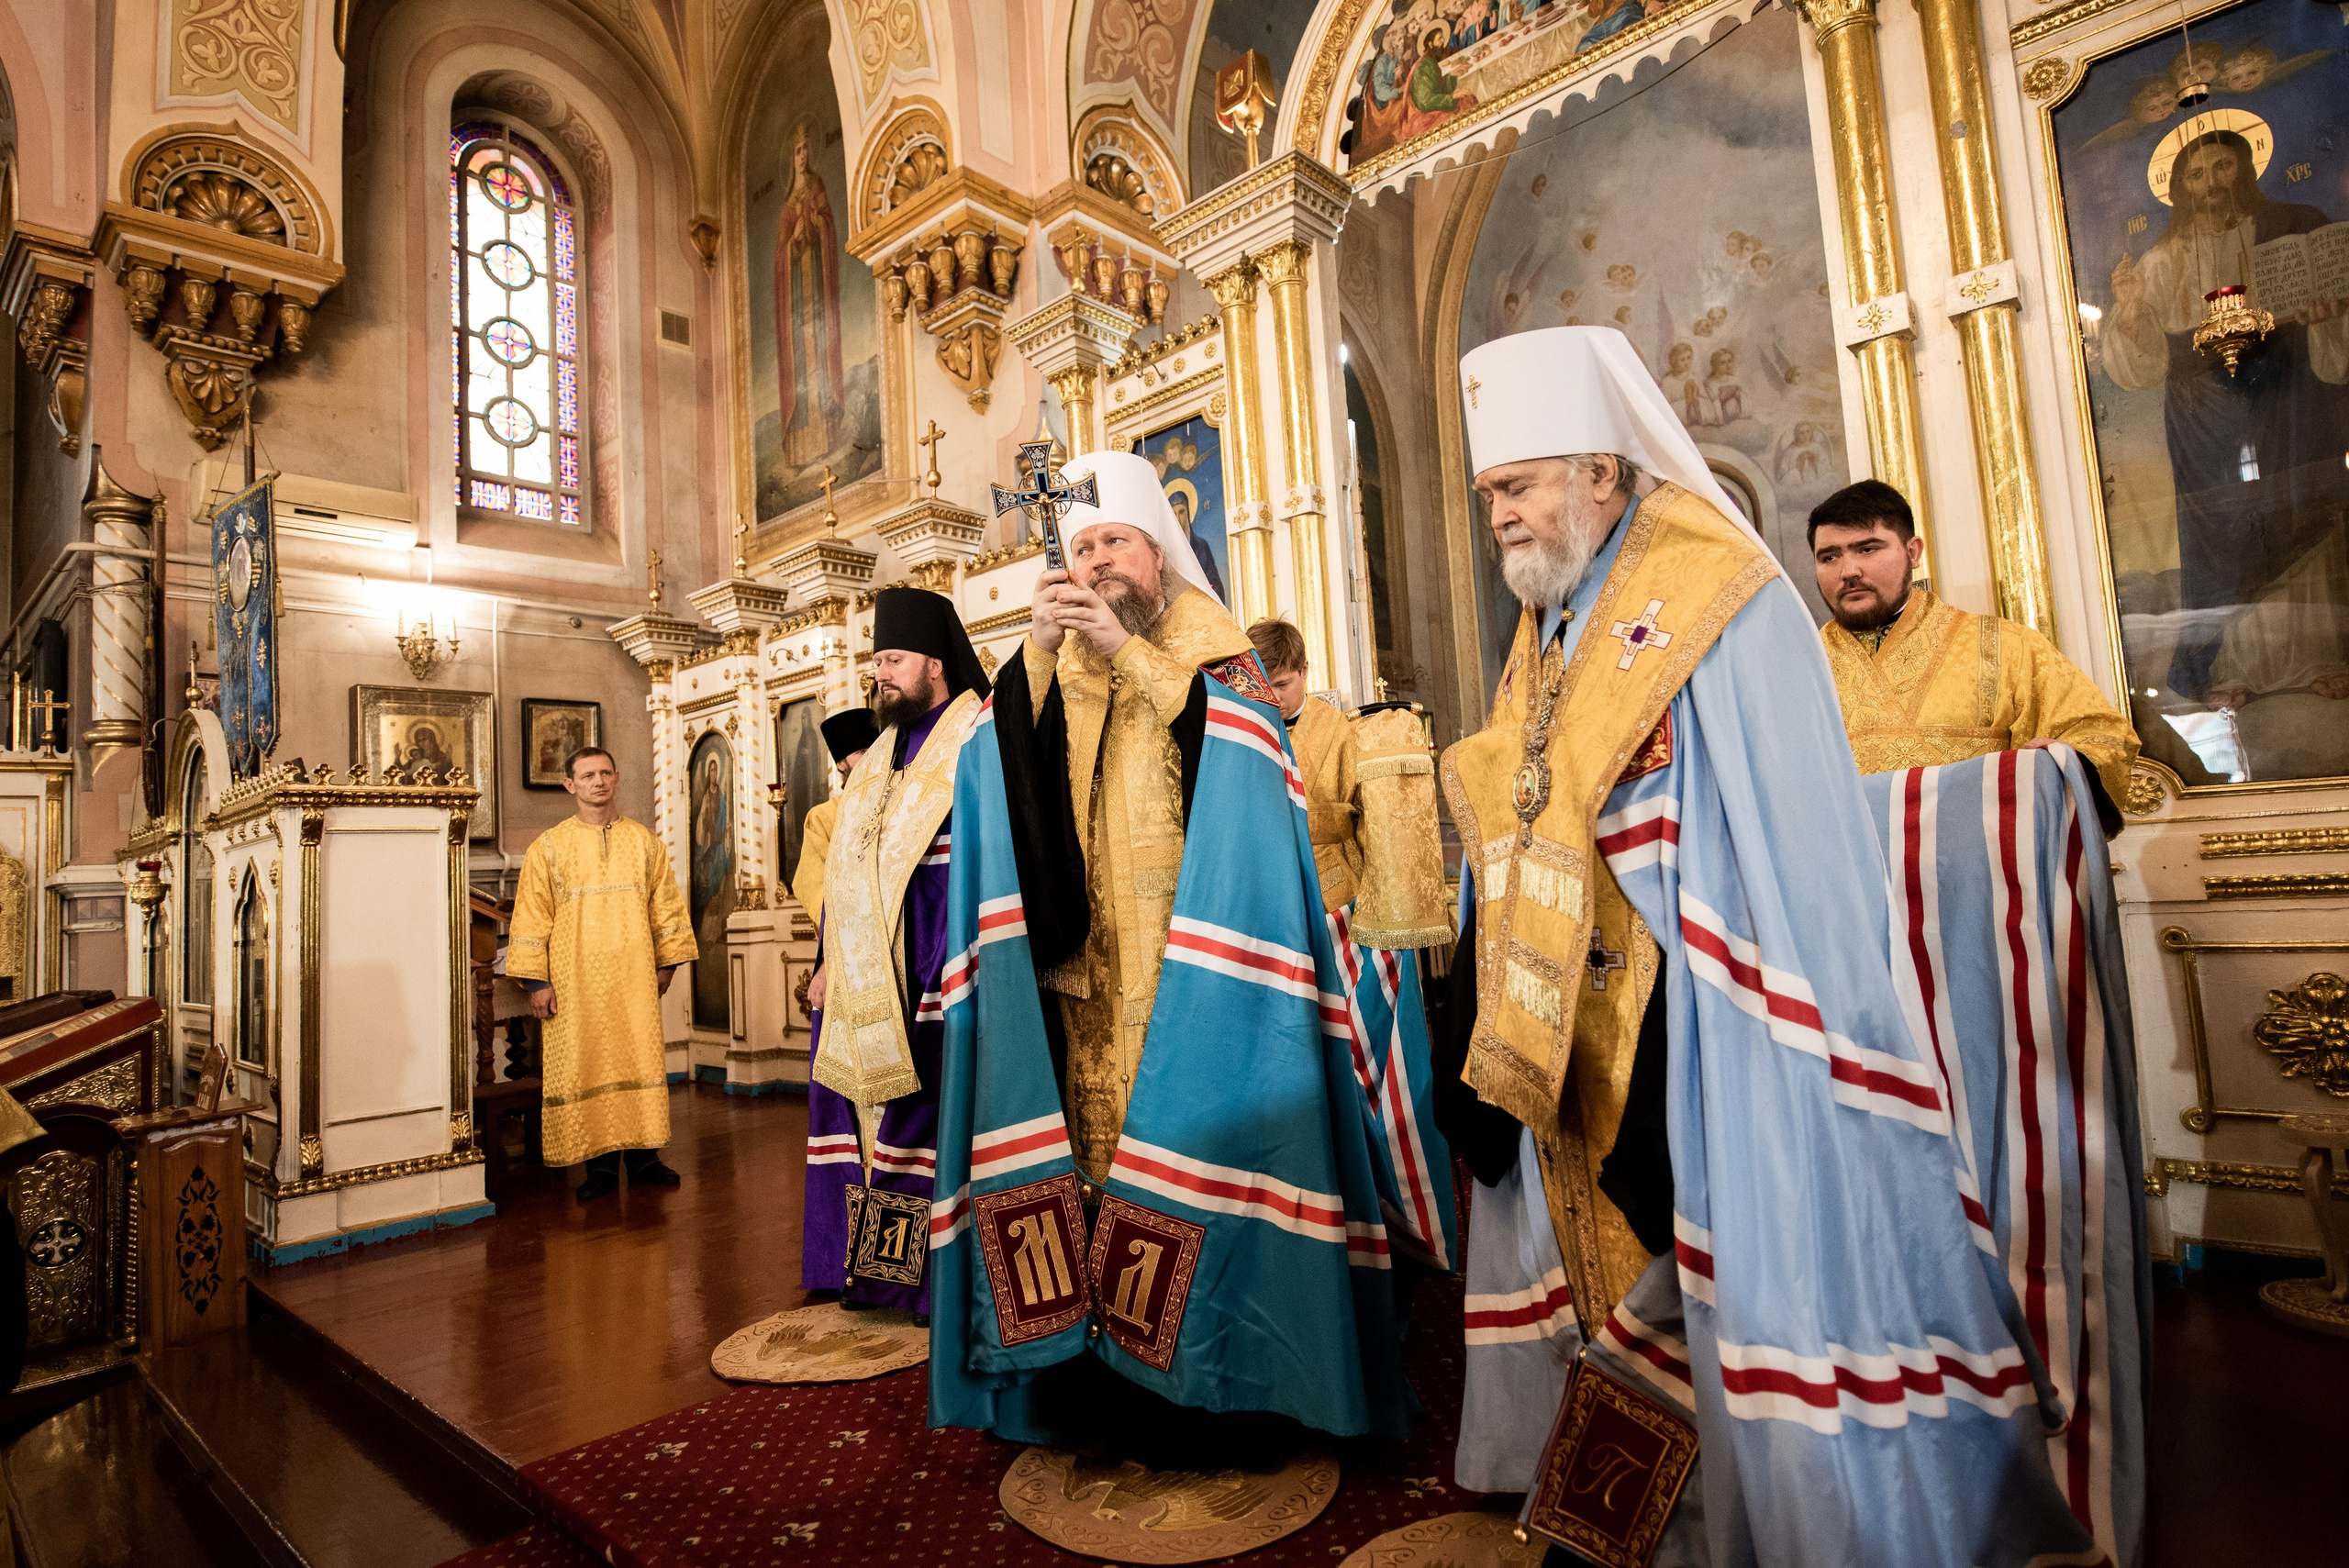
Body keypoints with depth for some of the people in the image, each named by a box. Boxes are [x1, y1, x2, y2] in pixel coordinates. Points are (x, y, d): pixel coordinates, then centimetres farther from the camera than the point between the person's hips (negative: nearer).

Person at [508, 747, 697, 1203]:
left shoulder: (646, 842, 9)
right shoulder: (548, 848, 3)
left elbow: (665, 905, 11)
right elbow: (532, 918, 1)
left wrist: (667, 962, 7)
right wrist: (536, 980, -6)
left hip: (634, 977, 2)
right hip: (575, 981, -1)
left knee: (640, 1059, 2)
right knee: (585, 1066, 1)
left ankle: (644, 1157, 13)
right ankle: (601, 1166, 10)